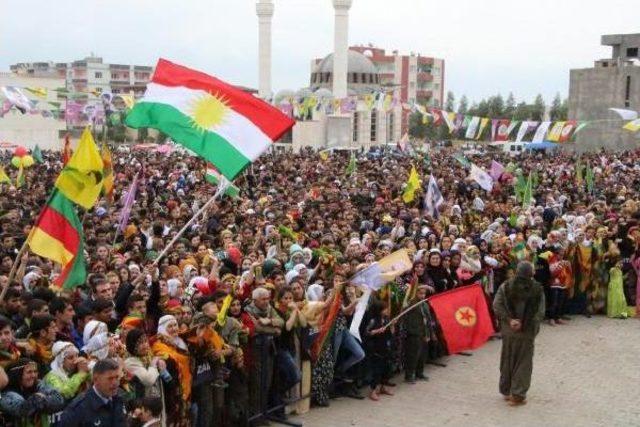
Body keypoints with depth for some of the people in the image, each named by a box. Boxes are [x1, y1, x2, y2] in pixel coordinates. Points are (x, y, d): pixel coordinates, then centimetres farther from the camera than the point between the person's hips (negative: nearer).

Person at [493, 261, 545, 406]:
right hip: (528, 332, -2)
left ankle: (506, 391, 27)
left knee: (507, 360, 16)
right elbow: (540, 312, -10)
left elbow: (496, 305, -12)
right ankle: (517, 395, 8)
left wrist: (509, 320, -11)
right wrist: (525, 324, -10)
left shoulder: (506, 286, -4)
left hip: (509, 330, 2)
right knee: (523, 363, 8)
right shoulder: (537, 289, -6)